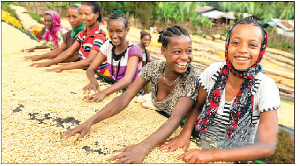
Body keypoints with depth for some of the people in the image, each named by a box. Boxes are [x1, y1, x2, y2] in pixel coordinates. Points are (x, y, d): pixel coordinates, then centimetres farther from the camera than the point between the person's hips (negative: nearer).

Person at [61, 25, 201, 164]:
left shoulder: (193, 78, -25)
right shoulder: (154, 68, -15)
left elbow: (176, 119, -37)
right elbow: (124, 99, -20)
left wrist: (143, 148, -52)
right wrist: (90, 122, -32)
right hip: (156, 126, 3)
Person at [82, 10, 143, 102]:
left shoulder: (133, 49, -13)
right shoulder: (108, 45, 1)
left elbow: (128, 79, -27)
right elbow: (91, 68, 1)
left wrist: (104, 93, -41)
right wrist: (93, 81, -23)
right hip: (112, 88, 5)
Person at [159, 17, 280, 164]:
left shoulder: (266, 87, -15)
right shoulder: (214, 71, -7)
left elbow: (267, 146, -17)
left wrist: (213, 154, -25)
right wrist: (185, 134, -13)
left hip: (236, 159, -2)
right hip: (201, 149, 3)